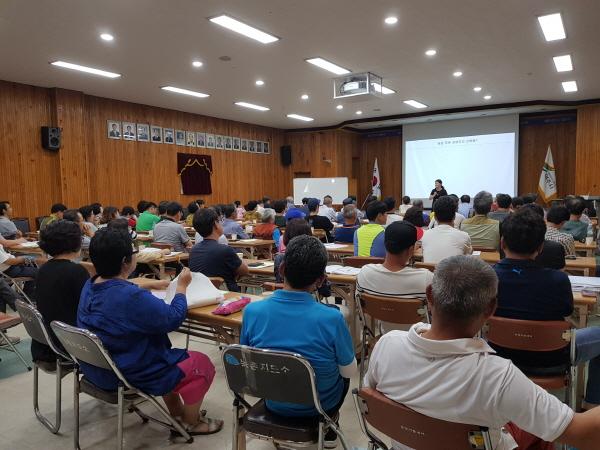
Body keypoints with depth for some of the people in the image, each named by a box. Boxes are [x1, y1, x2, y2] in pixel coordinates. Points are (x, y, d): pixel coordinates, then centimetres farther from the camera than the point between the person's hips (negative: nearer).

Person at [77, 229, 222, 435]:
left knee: (169, 356, 30)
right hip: (129, 375, -9)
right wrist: (182, 285, -9)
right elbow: (174, 319, -23)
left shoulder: (90, 286, -4)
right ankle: (191, 423, 26)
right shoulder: (132, 297, -33)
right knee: (202, 364, 7)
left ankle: (176, 413, 39)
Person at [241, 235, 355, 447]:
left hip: (272, 401, 3)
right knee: (343, 373, 29)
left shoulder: (252, 311, -22)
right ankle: (327, 429, 42)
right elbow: (349, 371, -13)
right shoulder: (332, 318, -30)